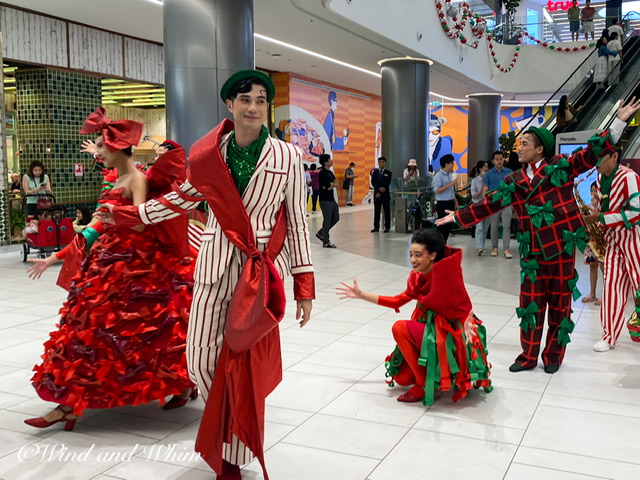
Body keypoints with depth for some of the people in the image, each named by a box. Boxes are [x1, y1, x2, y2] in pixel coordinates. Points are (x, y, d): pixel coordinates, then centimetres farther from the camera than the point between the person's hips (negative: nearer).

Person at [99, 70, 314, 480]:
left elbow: (297, 222, -1)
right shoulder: (210, 154, 2)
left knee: (245, 364, 4)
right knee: (200, 358, 6)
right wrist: (128, 215, 19)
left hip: (262, 270, -2)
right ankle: (227, 424, 38)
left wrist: (305, 288, -2)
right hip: (216, 265, 3)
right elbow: (185, 197, 18)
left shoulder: (287, 157, -4)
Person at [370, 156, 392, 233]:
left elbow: (387, 183, -7)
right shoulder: (374, 172, 9)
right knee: (376, 211, 4)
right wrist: (379, 188, -19)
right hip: (376, 193, 2)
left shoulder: (388, 173, 1)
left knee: (387, 211, -1)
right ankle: (376, 227, 8)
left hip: (385, 194, -2)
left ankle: (387, 227, 4)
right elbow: (373, 183, 0)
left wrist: (380, 192, -14)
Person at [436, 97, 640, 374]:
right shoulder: (514, 181, 9)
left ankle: (553, 355, 22)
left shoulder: (560, 166, 2)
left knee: (559, 301, 8)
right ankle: (528, 355, 18)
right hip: (533, 250, 3)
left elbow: (593, 153, -2)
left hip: (562, 245, -2)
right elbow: (488, 205, 12)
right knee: (531, 302, 6)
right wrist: (457, 217, 10)